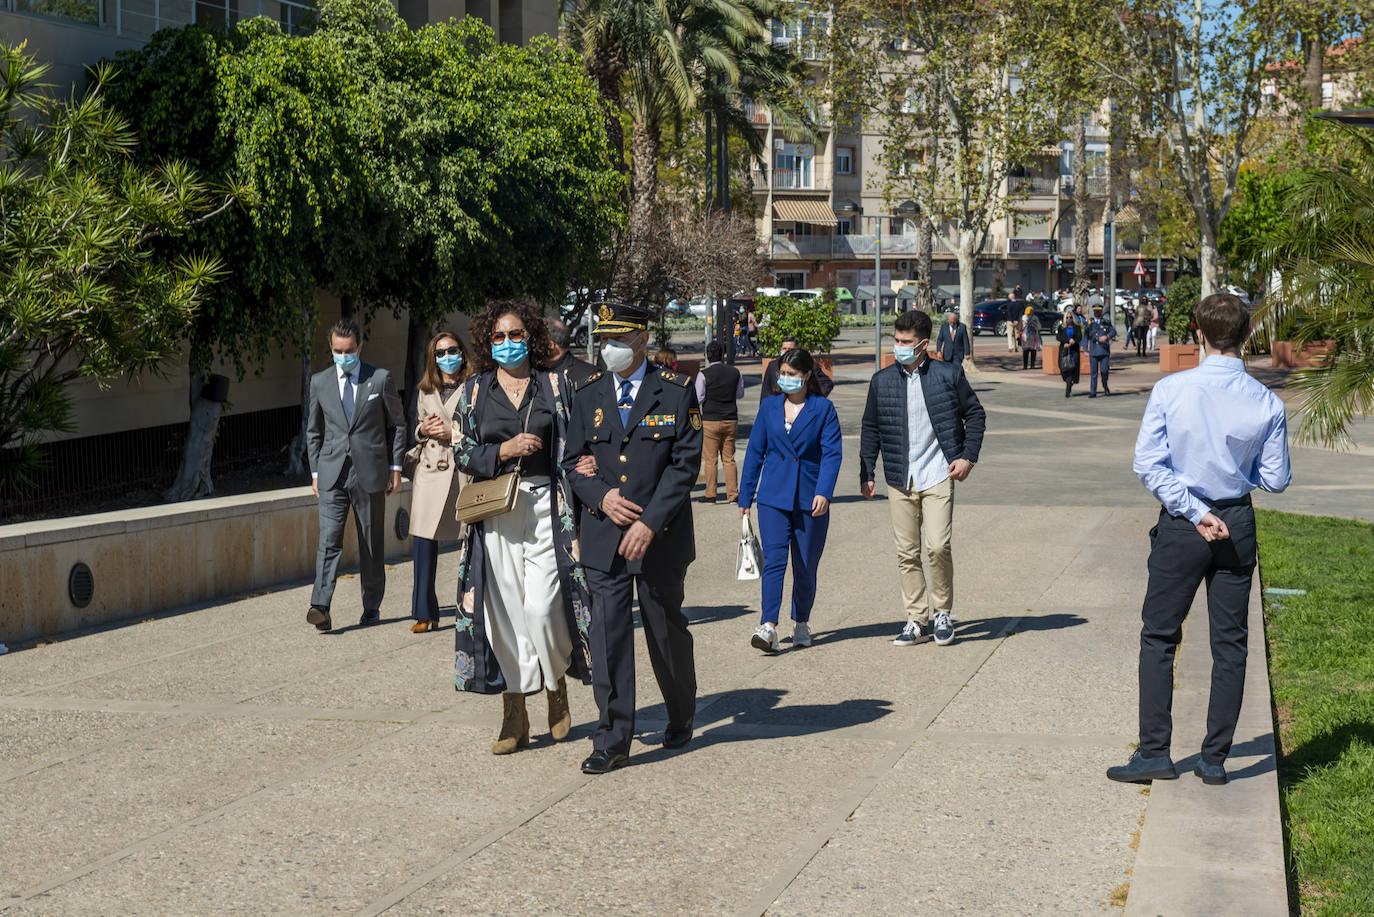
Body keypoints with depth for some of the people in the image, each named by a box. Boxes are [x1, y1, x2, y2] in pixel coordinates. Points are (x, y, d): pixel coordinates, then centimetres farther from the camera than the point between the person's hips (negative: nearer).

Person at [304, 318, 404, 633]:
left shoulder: (380, 379, 2)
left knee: (372, 542, 6)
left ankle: (372, 606, 17)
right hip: (332, 473, 1)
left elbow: (397, 424, 8)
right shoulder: (319, 382, 8)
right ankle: (321, 608, -21)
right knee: (329, 539, -12)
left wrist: (395, 467, 2)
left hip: (370, 472, -1)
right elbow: (313, 430, 15)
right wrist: (315, 471, 8)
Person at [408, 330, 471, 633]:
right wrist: (423, 430, 3)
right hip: (430, 469, 4)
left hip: (464, 469, -3)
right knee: (423, 539, -4)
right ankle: (425, 613, 2)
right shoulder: (425, 391, 16)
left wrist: (454, 433, -12)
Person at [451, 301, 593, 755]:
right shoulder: (475, 390, 10)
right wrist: (504, 451, -9)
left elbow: (575, 443, 9)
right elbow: (463, 452, 7)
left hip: (545, 507, -1)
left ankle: (557, 686, 18)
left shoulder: (554, 385, 8)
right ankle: (514, 718, 10)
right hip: (495, 511, 1)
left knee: (541, 608, -11)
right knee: (503, 611, 0)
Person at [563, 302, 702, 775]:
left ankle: (681, 717, 35)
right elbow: (573, 461, 10)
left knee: (667, 631, 11)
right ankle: (612, 741, -1)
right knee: (607, 635, -5)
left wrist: (649, 523, -17)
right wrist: (602, 496, -11)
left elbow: (686, 463, -9)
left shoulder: (677, 391, -3)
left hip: (661, 536, -2)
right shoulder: (588, 394, 8)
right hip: (603, 537, 2)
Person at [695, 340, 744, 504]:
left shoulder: (704, 375, -10)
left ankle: (710, 494, 5)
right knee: (729, 459, 10)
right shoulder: (735, 373, 1)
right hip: (731, 420, 4)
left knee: (710, 459, 3)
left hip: (710, 420, -4)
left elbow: (698, 399, -9)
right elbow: (740, 394, 14)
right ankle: (733, 494, 9)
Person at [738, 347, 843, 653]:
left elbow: (832, 452, -6)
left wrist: (823, 492, -19)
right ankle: (769, 627, -19)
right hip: (773, 497, 1)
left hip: (810, 500, -1)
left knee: (805, 566, 7)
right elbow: (755, 452, 12)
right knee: (774, 559, -13)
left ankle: (801, 623, 26)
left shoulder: (823, 408, 1)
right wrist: (745, 496, 11)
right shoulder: (770, 406, 9)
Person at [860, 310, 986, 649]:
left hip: (938, 475, -3)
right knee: (907, 553, 4)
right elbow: (871, 428, 14)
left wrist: (968, 456, -1)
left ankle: (942, 613, 6)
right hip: (900, 480, 3)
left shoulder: (949, 375, 0)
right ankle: (918, 620, 14)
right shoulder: (882, 380, 6)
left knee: (937, 546, -13)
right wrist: (865, 474, 9)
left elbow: (975, 414, 9)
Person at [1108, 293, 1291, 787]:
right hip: (1238, 527, 2)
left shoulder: (1170, 390, -11)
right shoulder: (1267, 403, -8)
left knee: (1159, 636, 9)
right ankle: (1215, 758, 13)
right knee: (1230, 643, 10)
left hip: (1180, 524, -2)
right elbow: (1276, 479, 0)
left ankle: (1154, 752, 7)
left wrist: (1196, 513, -11)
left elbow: (1147, 465, -14)